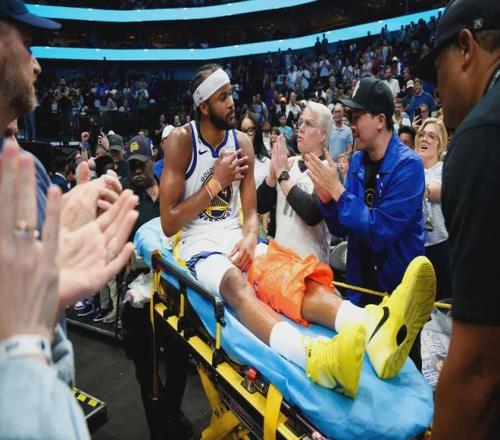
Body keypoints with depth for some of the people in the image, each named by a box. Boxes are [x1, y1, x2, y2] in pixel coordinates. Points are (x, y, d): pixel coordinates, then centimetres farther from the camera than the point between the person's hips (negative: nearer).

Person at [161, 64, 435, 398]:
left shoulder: (242, 143, 7)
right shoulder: (181, 141, -6)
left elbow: (251, 212, 7)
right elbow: (169, 224, -9)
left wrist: (249, 238, -17)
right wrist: (216, 183, -13)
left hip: (237, 237, 4)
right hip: (198, 243, -4)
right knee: (236, 284, -38)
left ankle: (375, 332, -55)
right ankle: (316, 356, -68)